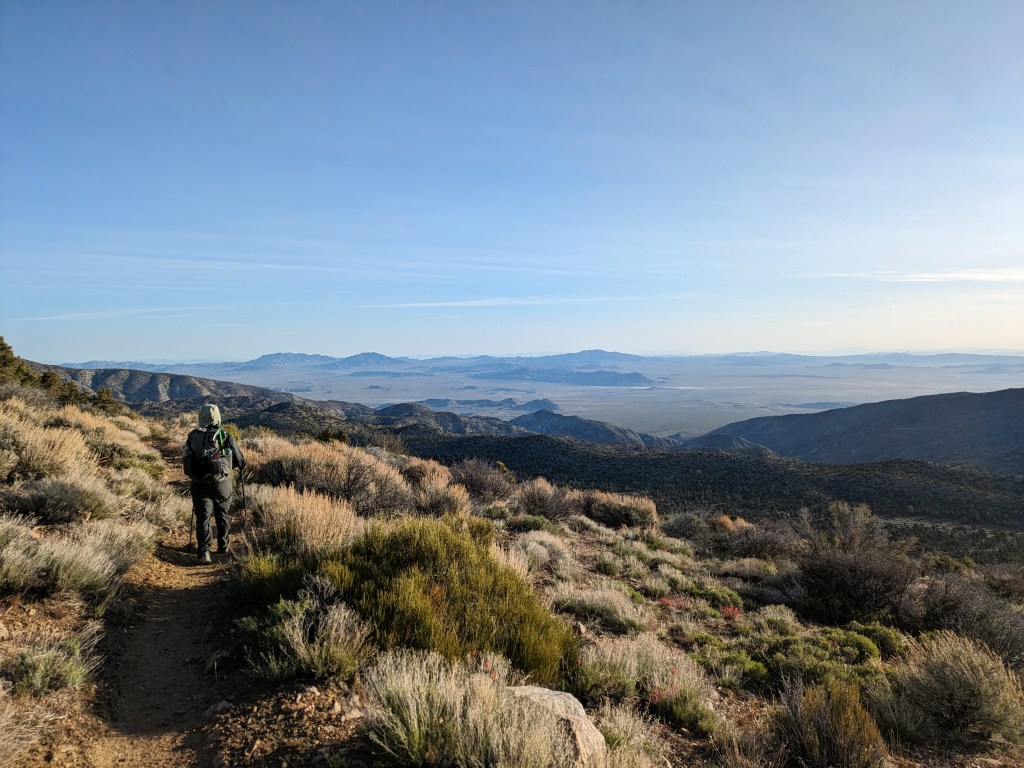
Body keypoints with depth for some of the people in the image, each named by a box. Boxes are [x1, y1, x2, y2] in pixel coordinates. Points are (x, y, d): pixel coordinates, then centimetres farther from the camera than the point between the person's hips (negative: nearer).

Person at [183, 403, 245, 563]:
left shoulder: (192, 437, -2)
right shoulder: (225, 437, -7)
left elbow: (186, 460, 5)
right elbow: (239, 460, 2)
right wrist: (242, 465, 25)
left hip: (199, 485, 1)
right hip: (222, 484, 0)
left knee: (202, 517, 4)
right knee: (222, 515, 17)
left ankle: (204, 551, -11)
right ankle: (222, 547, 28)